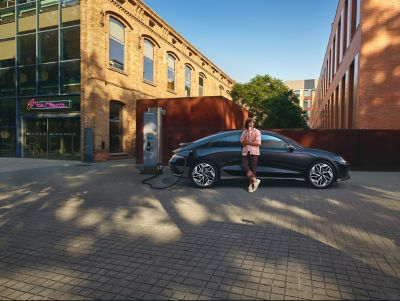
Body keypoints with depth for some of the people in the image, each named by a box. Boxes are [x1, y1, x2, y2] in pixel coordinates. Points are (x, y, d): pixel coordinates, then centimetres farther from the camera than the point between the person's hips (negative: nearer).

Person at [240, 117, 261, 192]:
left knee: (253, 169, -3)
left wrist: (247, 142, -5)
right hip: (245, 152, 3)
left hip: (254, 153, -2)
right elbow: (242, 142, 1)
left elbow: (257, 143, -7)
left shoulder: (257, 132, 4)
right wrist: (247, 134, -9)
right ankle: (255, 180, -10)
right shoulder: (244, 132, 13)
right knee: (244, 166, -16)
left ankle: (251, 184, 5)